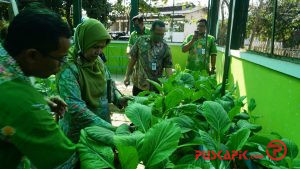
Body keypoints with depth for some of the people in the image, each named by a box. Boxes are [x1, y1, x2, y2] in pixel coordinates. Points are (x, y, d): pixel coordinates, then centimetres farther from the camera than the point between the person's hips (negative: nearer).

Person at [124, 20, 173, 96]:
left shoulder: (165, 47, -5)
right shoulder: (141, 40, -1)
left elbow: (168, 66, -6)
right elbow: (133, 59, 5)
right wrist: (127, 76, 6)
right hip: (138, 84, 2)